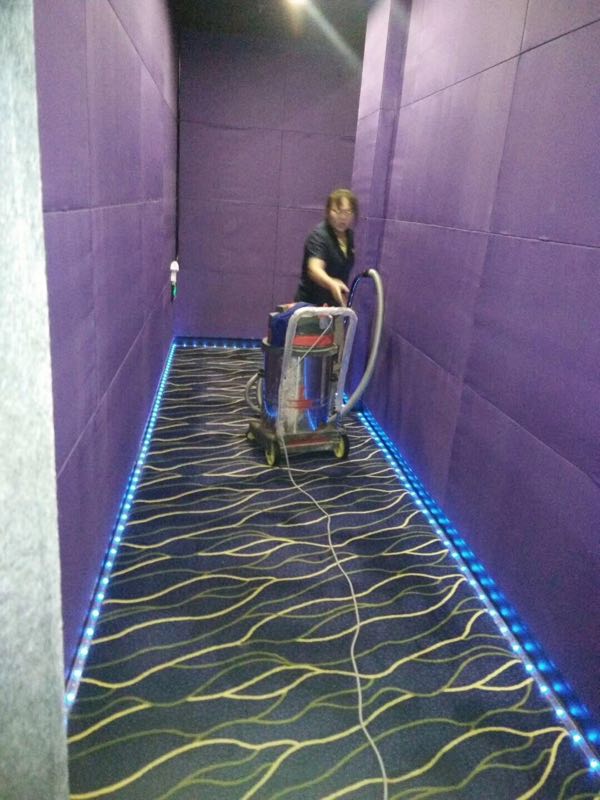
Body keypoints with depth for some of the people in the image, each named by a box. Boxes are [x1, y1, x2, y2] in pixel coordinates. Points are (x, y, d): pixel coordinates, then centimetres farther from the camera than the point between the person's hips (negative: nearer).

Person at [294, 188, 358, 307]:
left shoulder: (349, 234, 6)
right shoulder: (319, 235, -18)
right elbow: (314, 268, -36)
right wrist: (332, 284, -54)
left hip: (334, 305, 7)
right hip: (312, 304, -7)